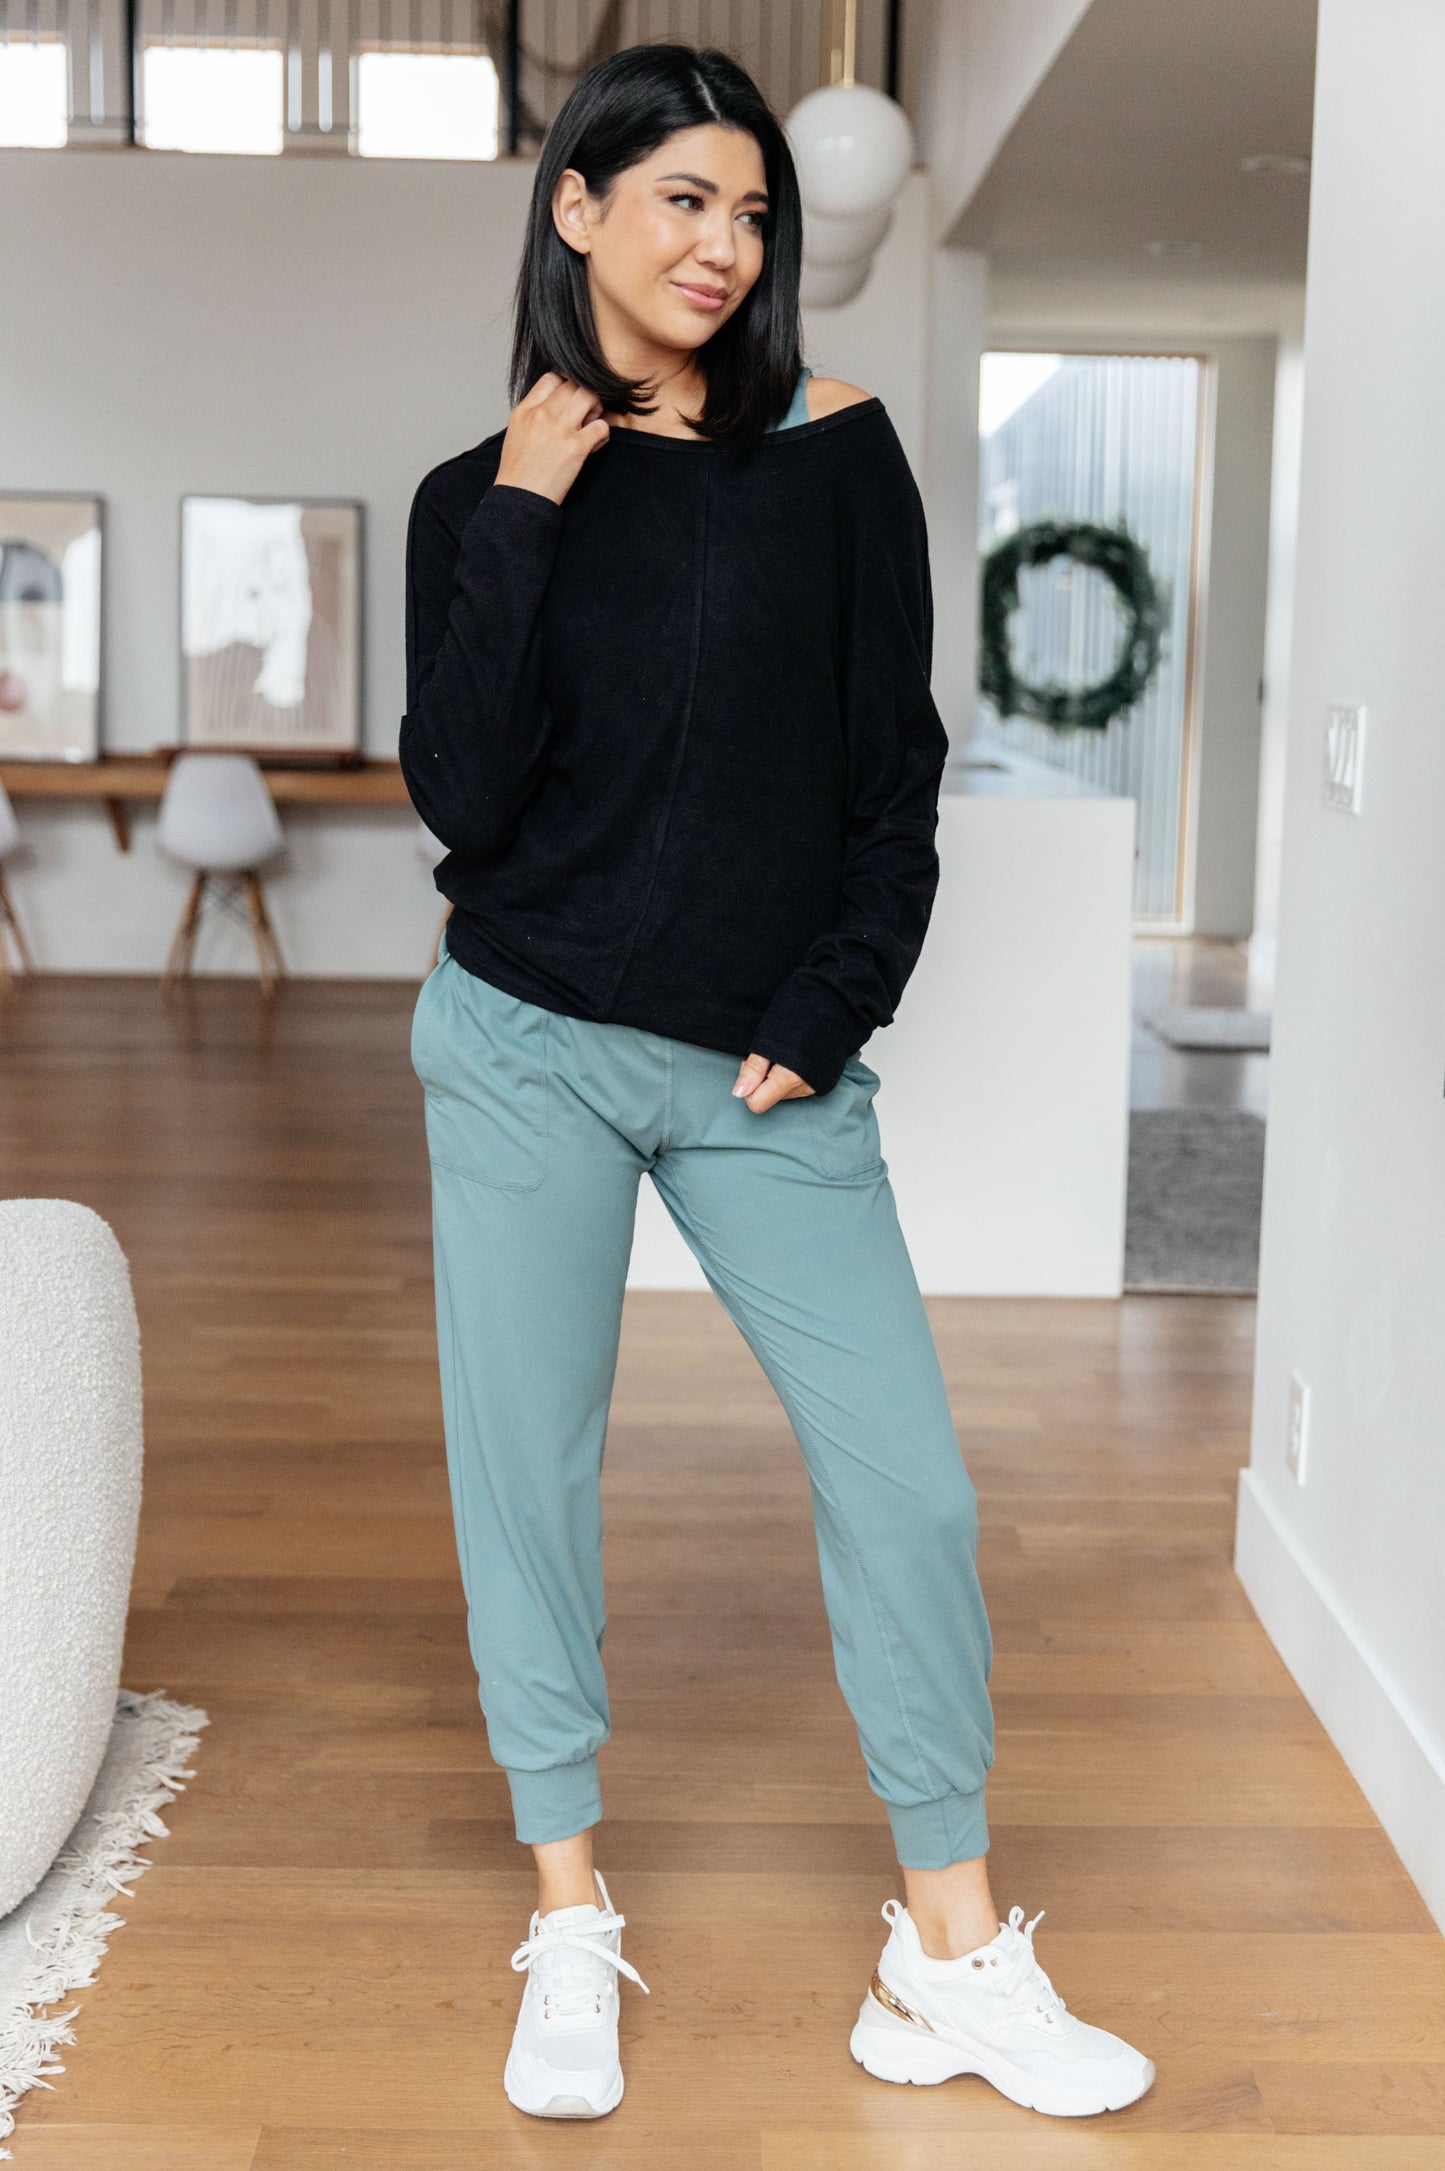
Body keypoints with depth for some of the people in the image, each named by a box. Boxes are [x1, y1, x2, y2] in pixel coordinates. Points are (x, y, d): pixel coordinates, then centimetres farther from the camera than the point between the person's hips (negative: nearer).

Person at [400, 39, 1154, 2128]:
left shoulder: (835, 449, 2)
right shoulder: (477, 494, 3)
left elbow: (893, 770, 2)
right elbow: (460, 800, -9)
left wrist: (825, 1018, -6)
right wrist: (520, 516, -11)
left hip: (773, 1075, 0)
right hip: (531, 1053, 0)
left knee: (907, 1483, -2)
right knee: (528, 1482, 5)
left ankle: (954, 1960, 13)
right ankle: (571, 1932, 22)